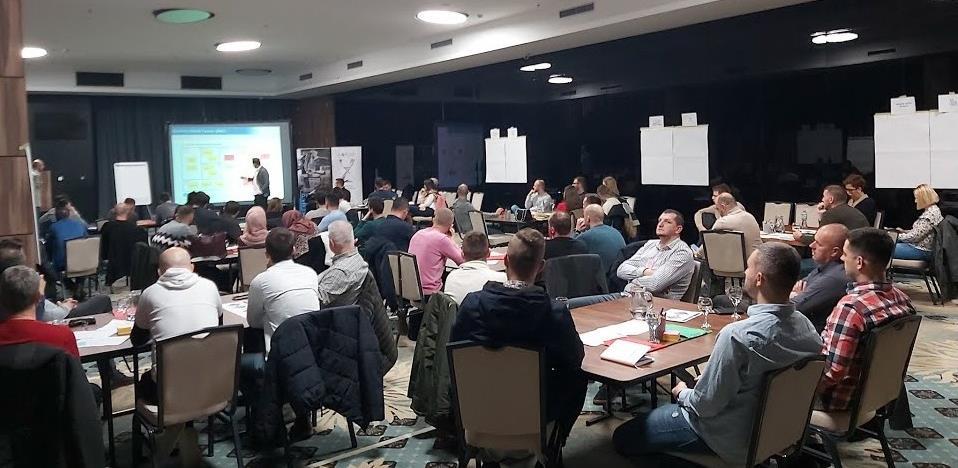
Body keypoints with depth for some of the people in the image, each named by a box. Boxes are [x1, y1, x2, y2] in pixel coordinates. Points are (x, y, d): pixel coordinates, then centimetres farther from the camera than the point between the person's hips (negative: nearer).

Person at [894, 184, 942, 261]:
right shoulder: (932, 210, 10)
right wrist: (903, 231, 13)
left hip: (921, 251, -11)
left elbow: (914, 237, -23)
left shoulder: (929, 215, -23)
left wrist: (897, 236, -10)